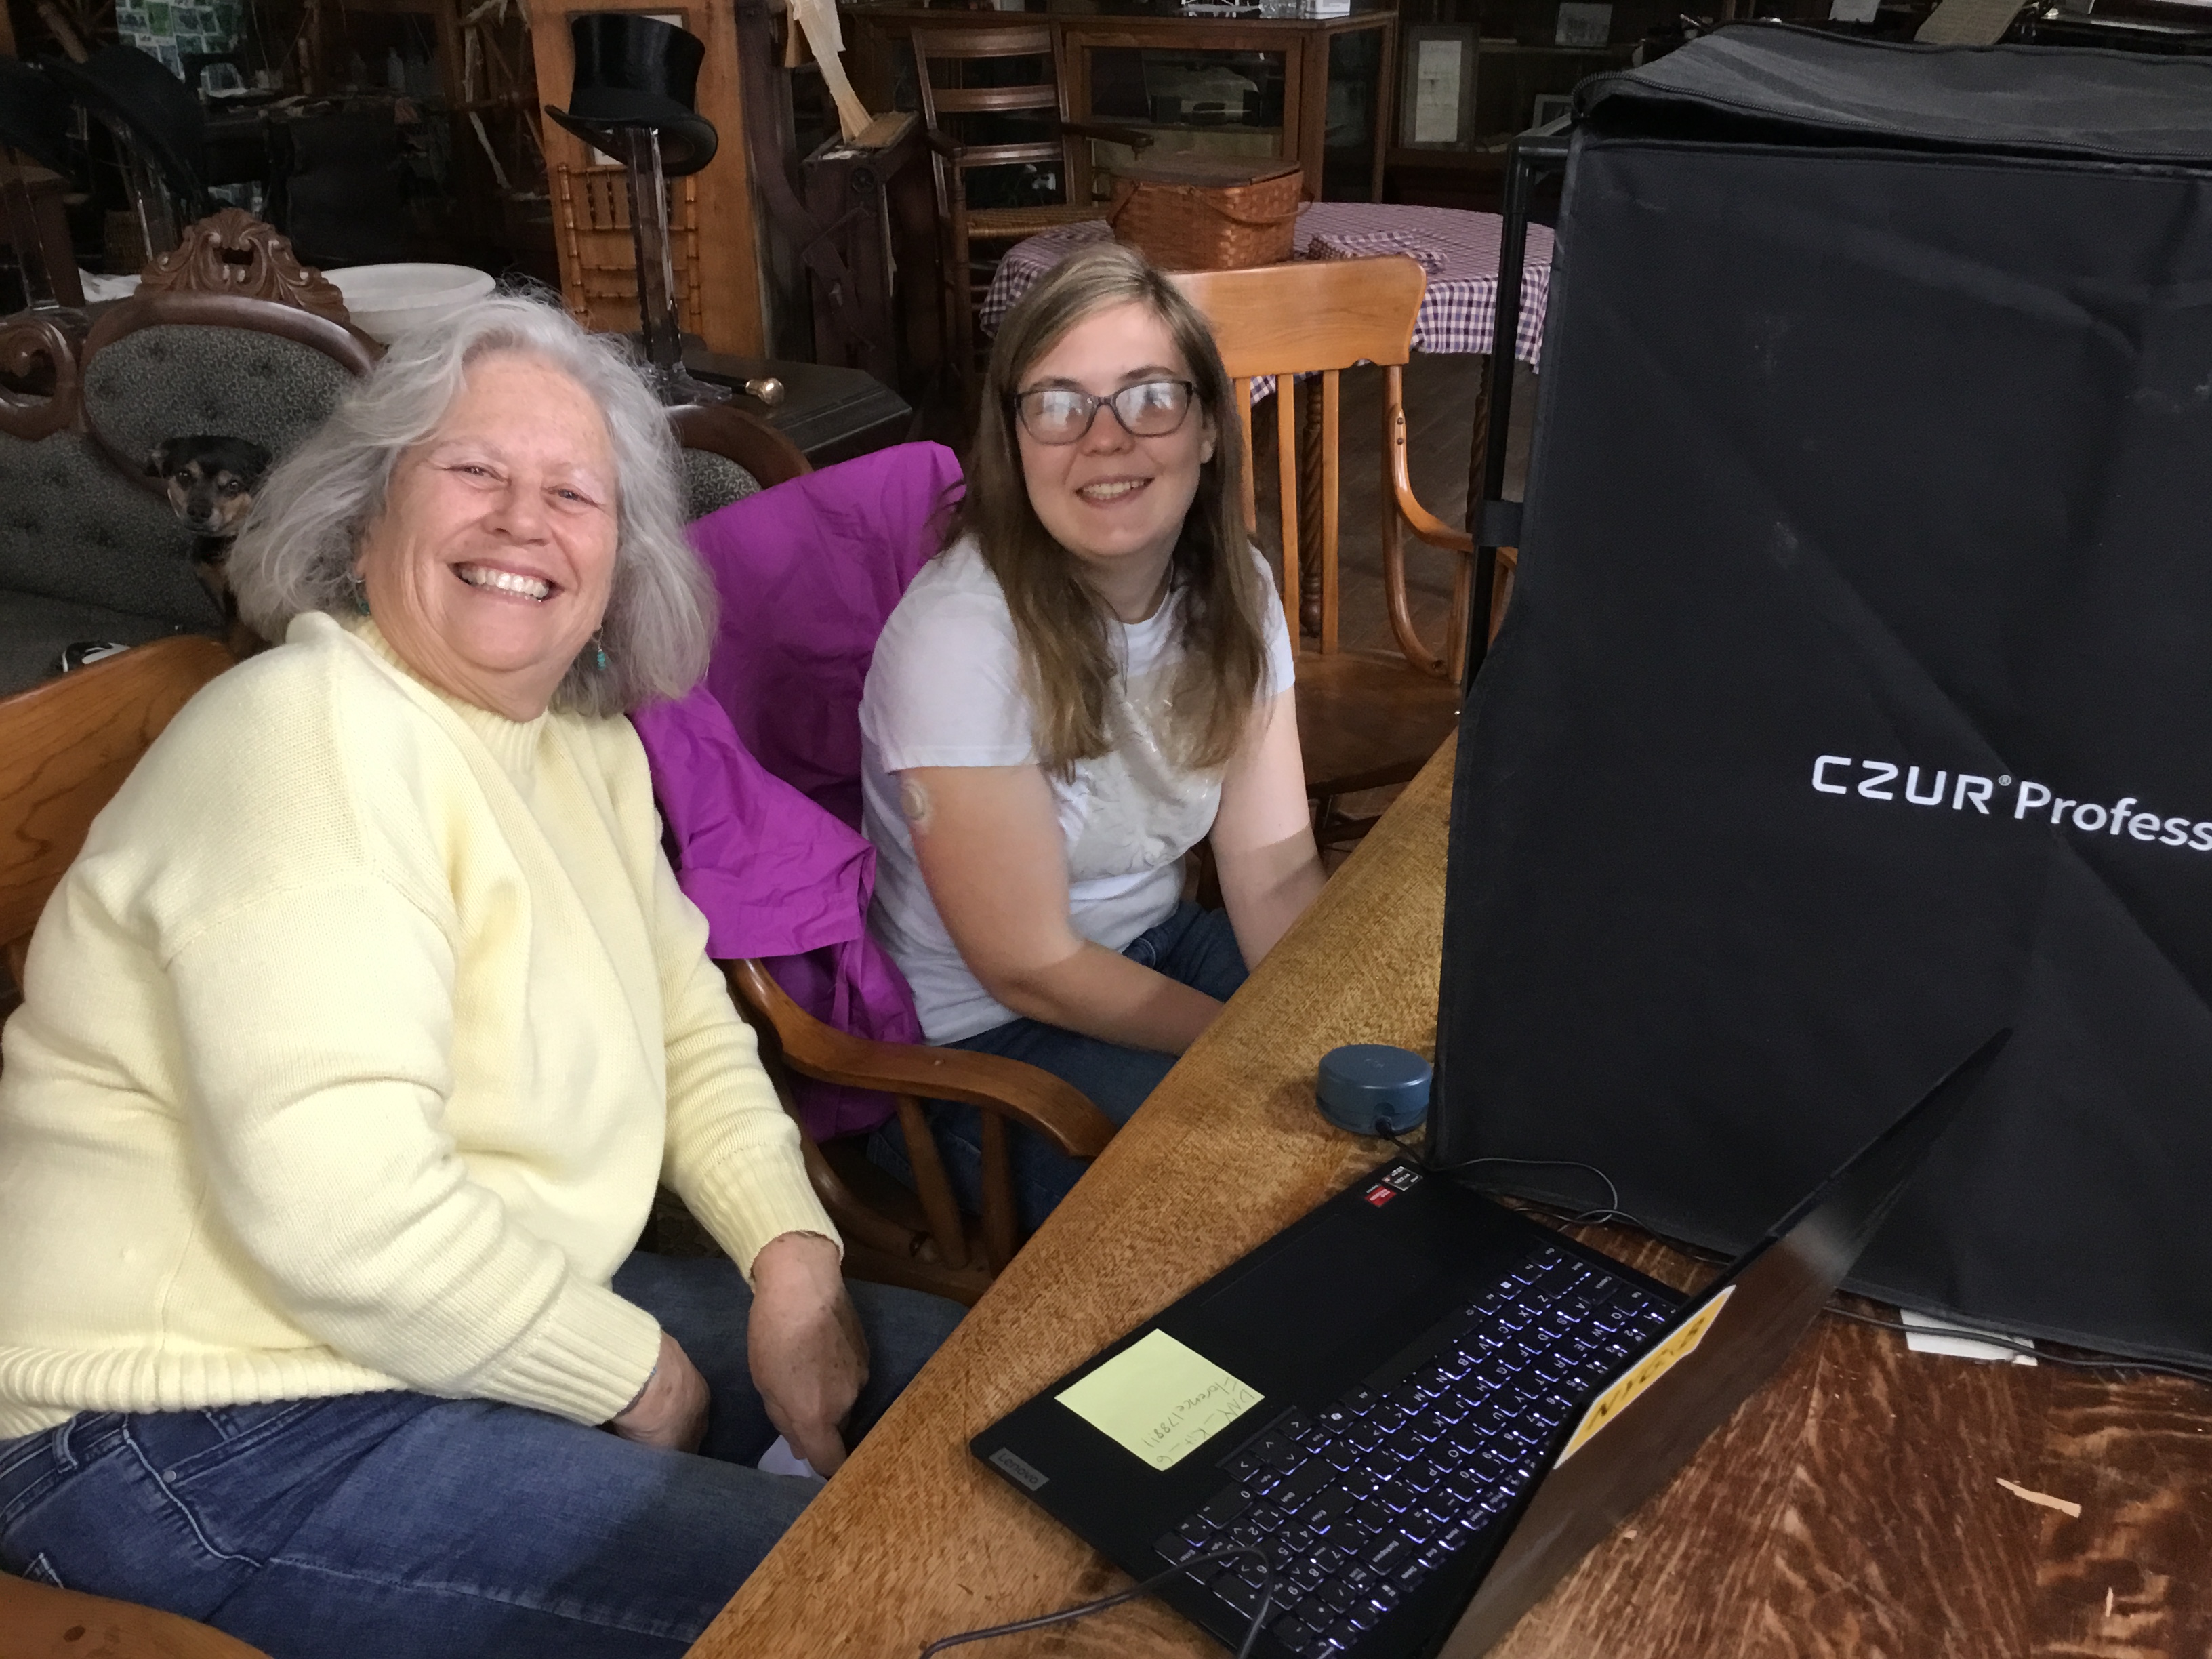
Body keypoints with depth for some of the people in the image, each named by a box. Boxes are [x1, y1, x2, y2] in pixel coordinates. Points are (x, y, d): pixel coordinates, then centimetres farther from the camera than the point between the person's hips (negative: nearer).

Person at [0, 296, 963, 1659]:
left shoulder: (587, 740, 6)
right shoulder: (316, 732, -21)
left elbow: (686, 1024, 10)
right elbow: (341, 1210, -30)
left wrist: (793, 1252, -6)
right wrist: (633, 1371, -17)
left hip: (496, 1310, 9)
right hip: (209, 1439, -9)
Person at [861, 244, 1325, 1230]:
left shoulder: (1228, 586, -6)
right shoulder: (961, 633, -26)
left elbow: (1275, 870, -7)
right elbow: (1029, 966, -21)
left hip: (1159, 947, 7)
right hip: (987, 1038, -6)